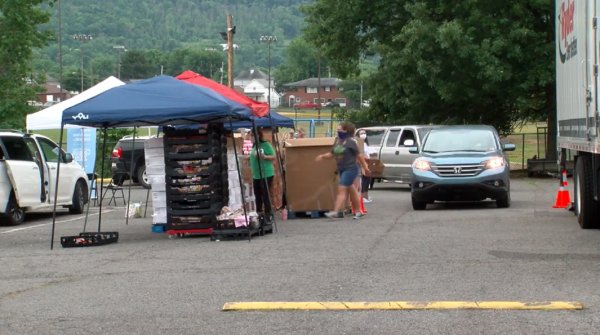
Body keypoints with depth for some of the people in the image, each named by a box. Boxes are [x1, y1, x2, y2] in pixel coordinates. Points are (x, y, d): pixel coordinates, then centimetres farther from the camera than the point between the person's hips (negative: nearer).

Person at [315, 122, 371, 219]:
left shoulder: (351, 142, -12)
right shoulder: (337, 141, 9)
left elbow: (359, 155, -9)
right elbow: (332, 154, 14)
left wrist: (365, 167, -8)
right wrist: (323, 156, -4)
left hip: (350, 169, -8)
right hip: (341, 170, 8)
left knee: (342, 190, -14)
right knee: (351, 190, 14)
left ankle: (336, 212, -19)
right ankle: (358, 212, 22)